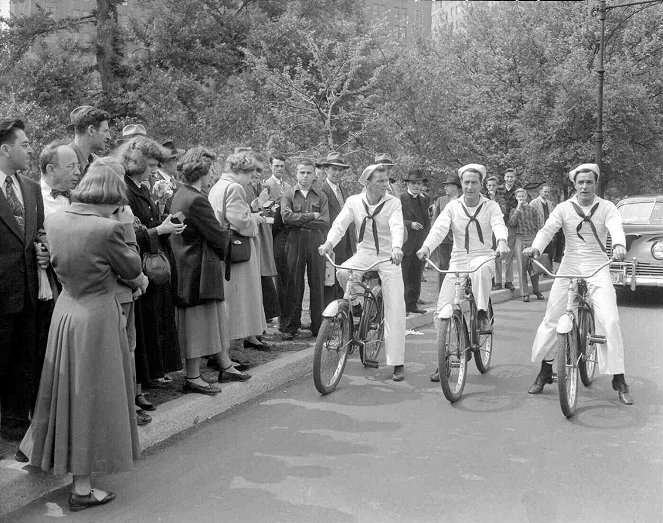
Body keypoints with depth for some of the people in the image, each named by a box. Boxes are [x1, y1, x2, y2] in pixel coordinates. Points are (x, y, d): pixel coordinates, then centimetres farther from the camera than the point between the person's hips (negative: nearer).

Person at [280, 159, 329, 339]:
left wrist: (300, 221, -5)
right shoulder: (288, 195, 10)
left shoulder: (321, 196, 12)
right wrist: (312, 216, -7)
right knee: (294, 284, -1)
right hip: (295, 242, -1)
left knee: (317, 284, 1)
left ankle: (318, 326, 8)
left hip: (316, 243, 1)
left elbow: (325, 223, -1)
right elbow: (286, 217, -7)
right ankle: (289, 327, 6)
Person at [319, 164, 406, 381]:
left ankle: (397, 363, -1)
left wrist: (396, 247, -45)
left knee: (395, 312, -7)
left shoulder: (393, 202, -9)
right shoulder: (354, 202, -2)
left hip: (388, 257, -2)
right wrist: (329, 242, -32)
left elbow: (397, 227, -24)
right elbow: (340, 224, -12)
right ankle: (355, 304, 1)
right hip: (364, 253, 2)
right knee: (343, 272, -32)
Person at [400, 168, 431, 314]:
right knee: (401, 276, -5)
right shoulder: (400, 199, -6)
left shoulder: (424, 199, 17)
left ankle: (412, 304, 17)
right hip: (405, 243, -7)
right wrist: (410, 224, -24)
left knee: (416, 277, 9)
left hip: (420, 244, 7)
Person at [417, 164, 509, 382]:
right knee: (443, 310, -8)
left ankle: (483, 314, -23)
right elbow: (439, 228, -10)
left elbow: (499, 224, -17)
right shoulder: (453, 206, 4)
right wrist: (426, 246, -30)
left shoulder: (490, 206, 1)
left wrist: (502, 241, -41)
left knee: (480, 269, -41)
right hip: (458, 261, 2)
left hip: (483, 257, -2)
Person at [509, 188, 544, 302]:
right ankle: (525, 293, 1)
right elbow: (512, 223, -6)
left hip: (532, 238, 0)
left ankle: (536, 290, 18)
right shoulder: (514, 210, 11)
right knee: (522, 267, -3)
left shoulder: (532, 209, 8)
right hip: (520, 239, 0)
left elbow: (538, 226, 7)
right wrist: (518, 209, -7)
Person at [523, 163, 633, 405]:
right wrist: (535, 247, -33)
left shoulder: (607, 207, 1)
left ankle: (619, 380, -1)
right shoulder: (564, 208, 3)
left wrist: (619, 245, -40)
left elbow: (616, 228, -17)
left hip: (598, 268, -1)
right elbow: (547, 229, -11)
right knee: (551, 318, -2)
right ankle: (545, 371, 14)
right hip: (569, 266, 1)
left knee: (610, 321, -12)